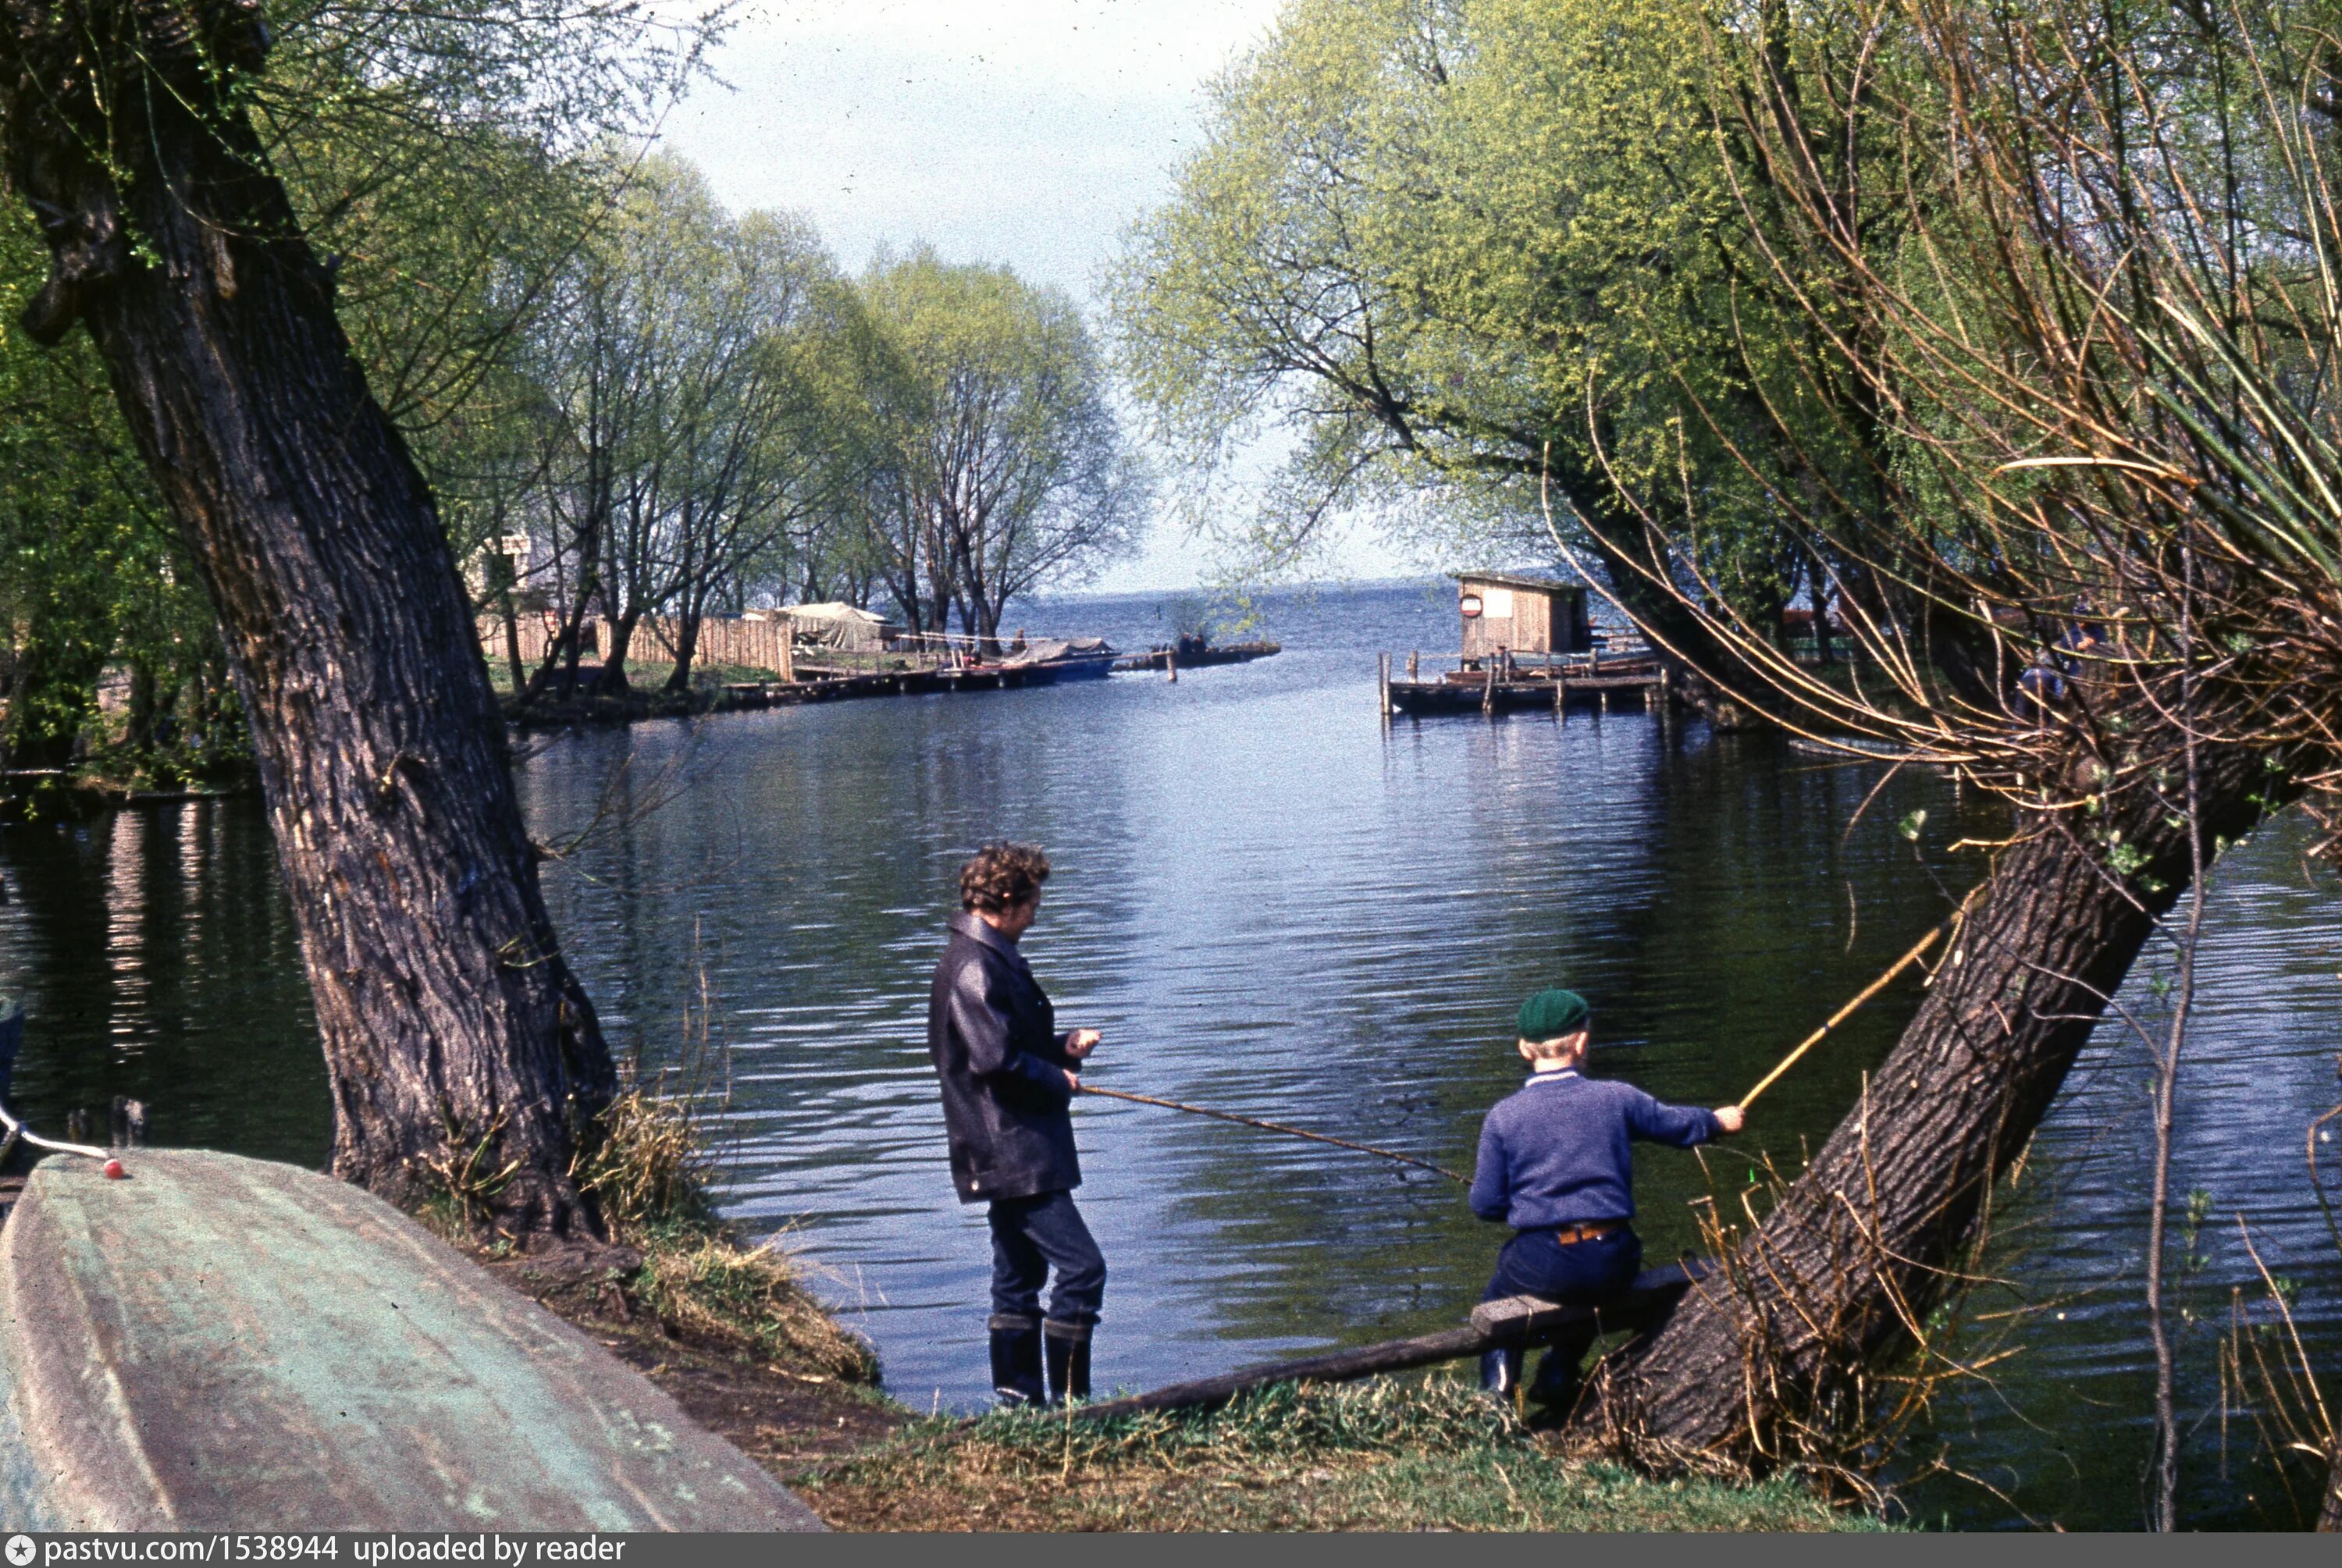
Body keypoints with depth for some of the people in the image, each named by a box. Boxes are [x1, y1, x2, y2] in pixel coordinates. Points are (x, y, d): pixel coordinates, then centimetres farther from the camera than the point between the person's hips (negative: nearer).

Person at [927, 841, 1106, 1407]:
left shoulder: (993, 959, 16)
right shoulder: (975, 968, -17)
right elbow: (996, 1060, -24)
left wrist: (1064, 1046, 8)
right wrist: (1060, 1081, -10)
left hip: (1010, 1152, 11)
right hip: (1013, 1152, -11)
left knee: (1018, 1278, 13)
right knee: (1081, 1267, -12)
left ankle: (1017, 1402, 18)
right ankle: (1068, 1402, -8)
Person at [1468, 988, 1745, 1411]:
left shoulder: (1502, 1116, -5)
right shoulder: (1616, 1098, -1)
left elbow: (1485, 1204, -3)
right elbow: (1677, 1124, 17)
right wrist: (1719, 1120, 39)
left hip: (1542, 1269, -2)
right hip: (1613, 1265, 2)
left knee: (1498, 1298, 30)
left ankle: (1498, 1384, 13)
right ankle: (1560, 1373, 34)